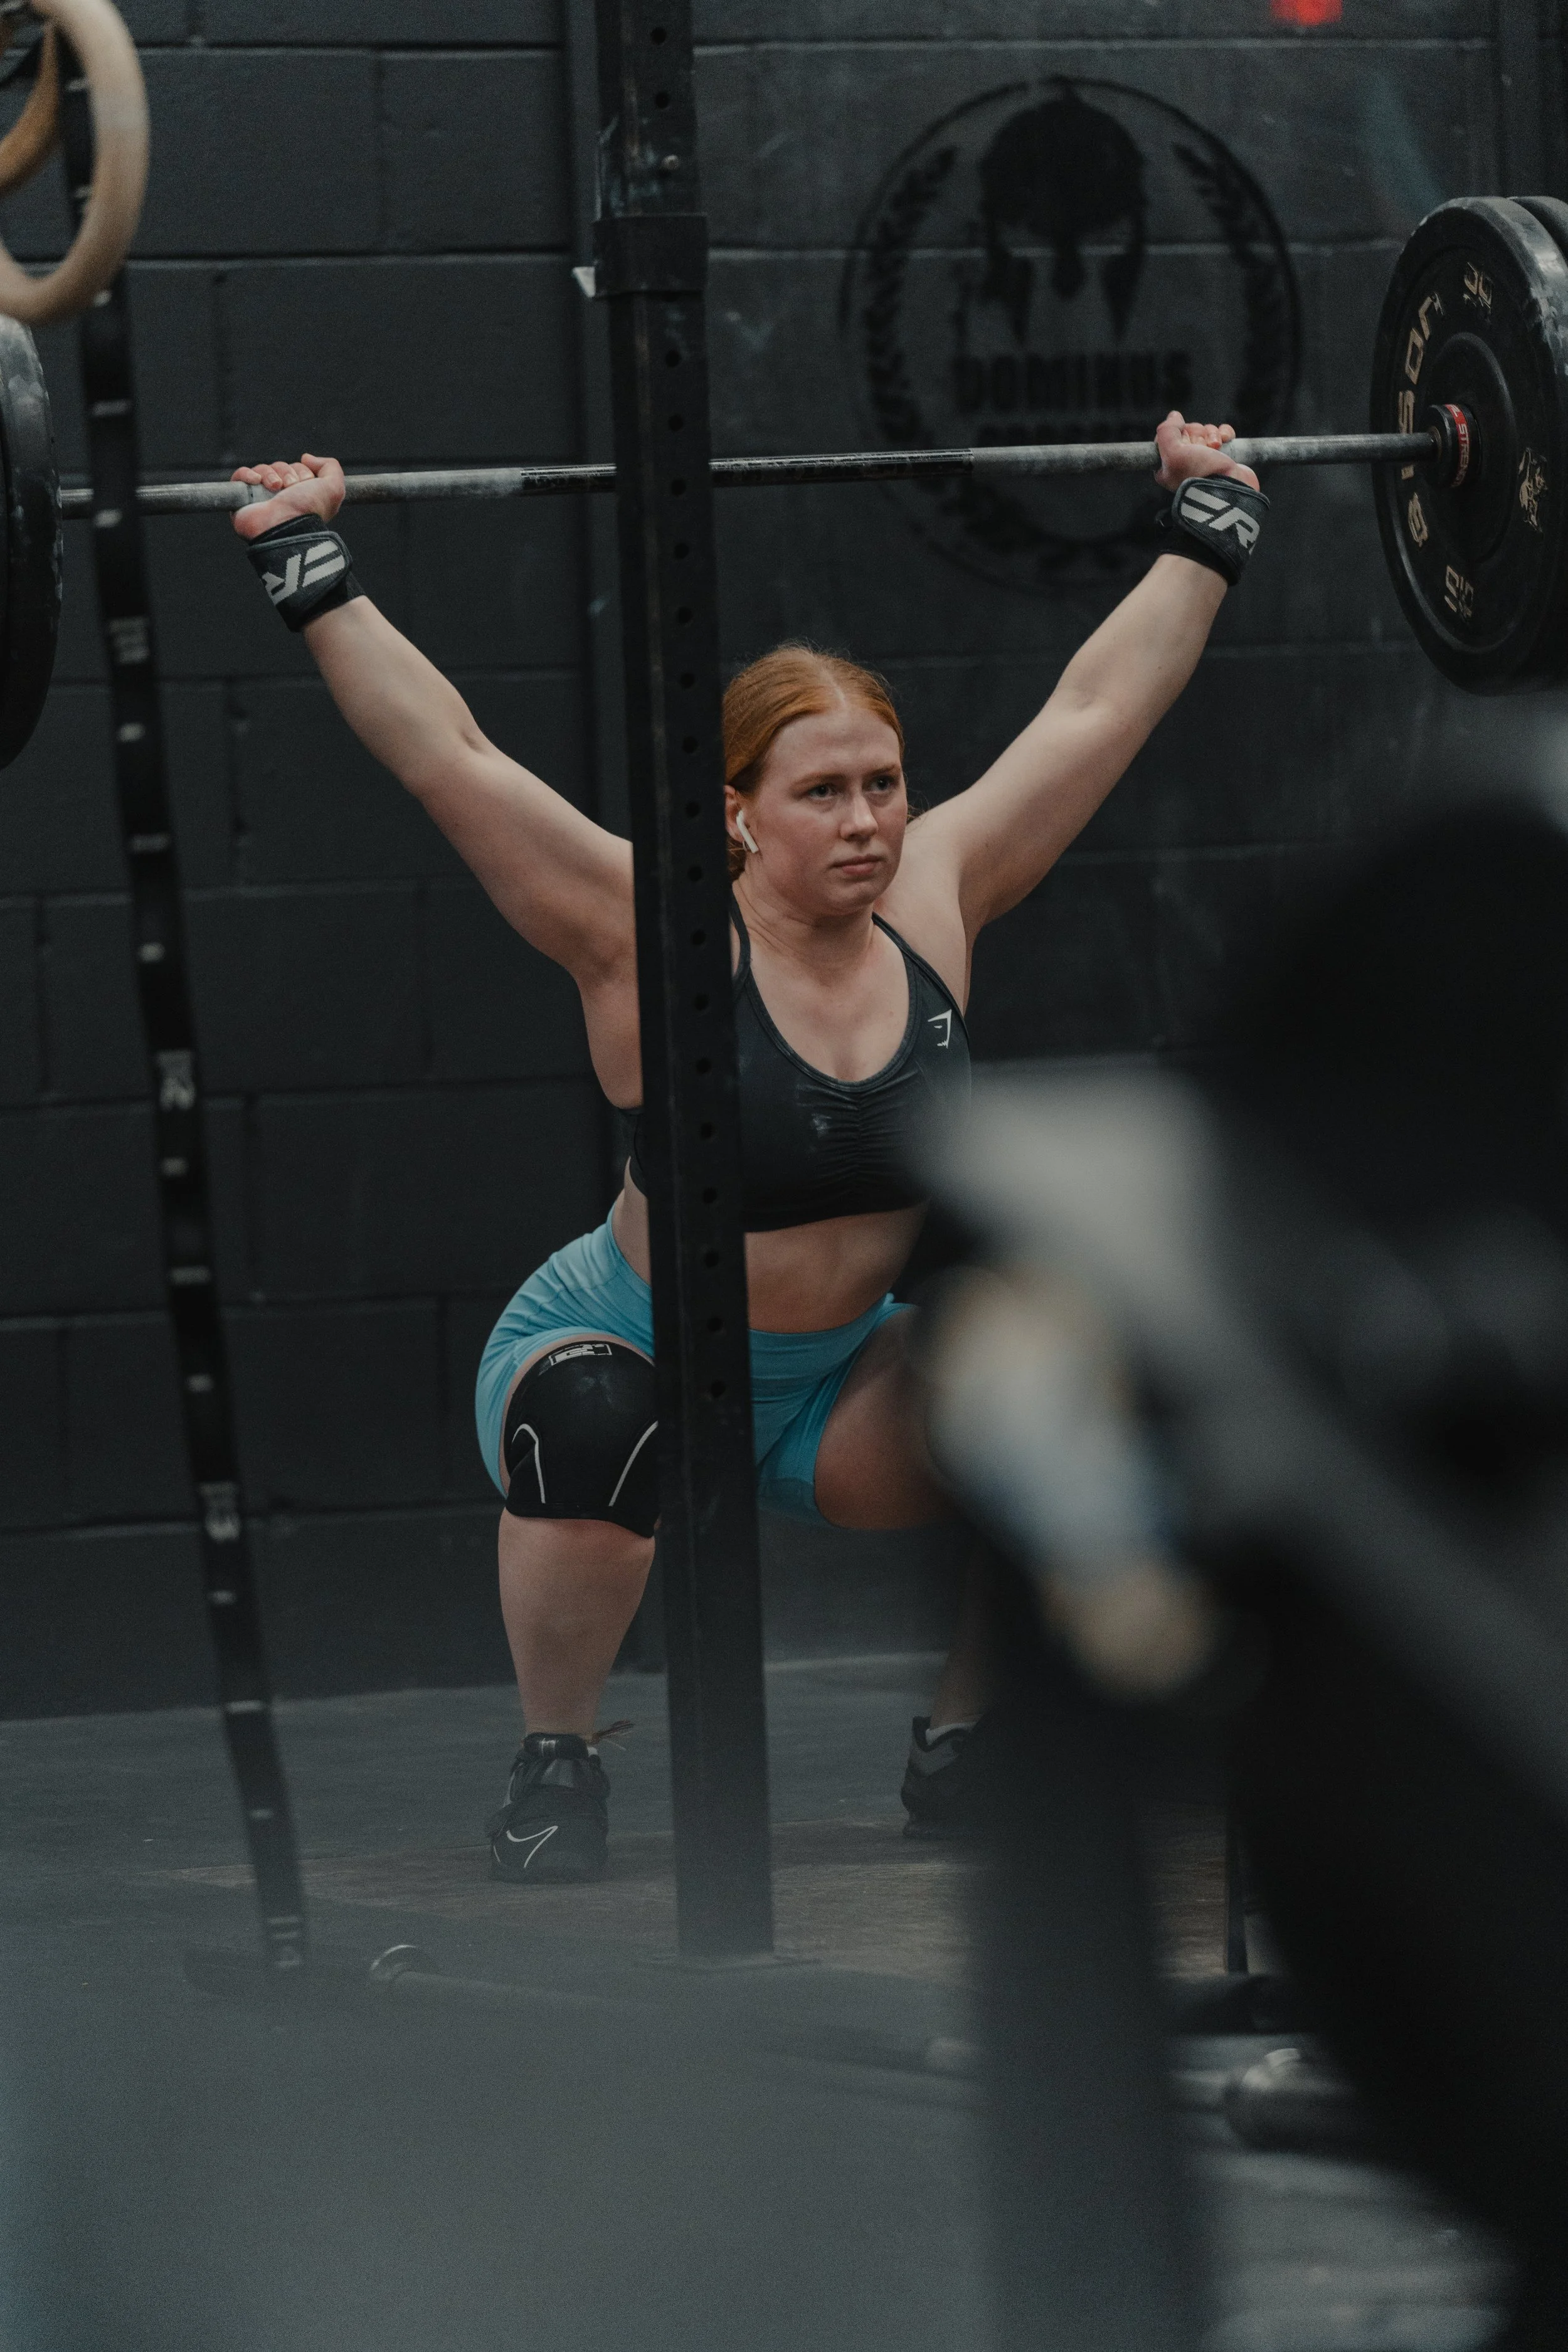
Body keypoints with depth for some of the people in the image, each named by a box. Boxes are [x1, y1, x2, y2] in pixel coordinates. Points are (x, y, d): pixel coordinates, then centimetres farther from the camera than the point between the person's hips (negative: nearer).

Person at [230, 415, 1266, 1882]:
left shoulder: (933, 907, -9)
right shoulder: (658, 940, -21)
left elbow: (1098, 710, -1)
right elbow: (447, 760, -26)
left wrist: (1205, 532, 4)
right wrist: (313, 576, -30)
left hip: (836, 1381, 5)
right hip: (623, 1356, -4)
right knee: (591, 1427, -38)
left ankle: (964, 1750, 5)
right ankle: (553, 1767, -14)